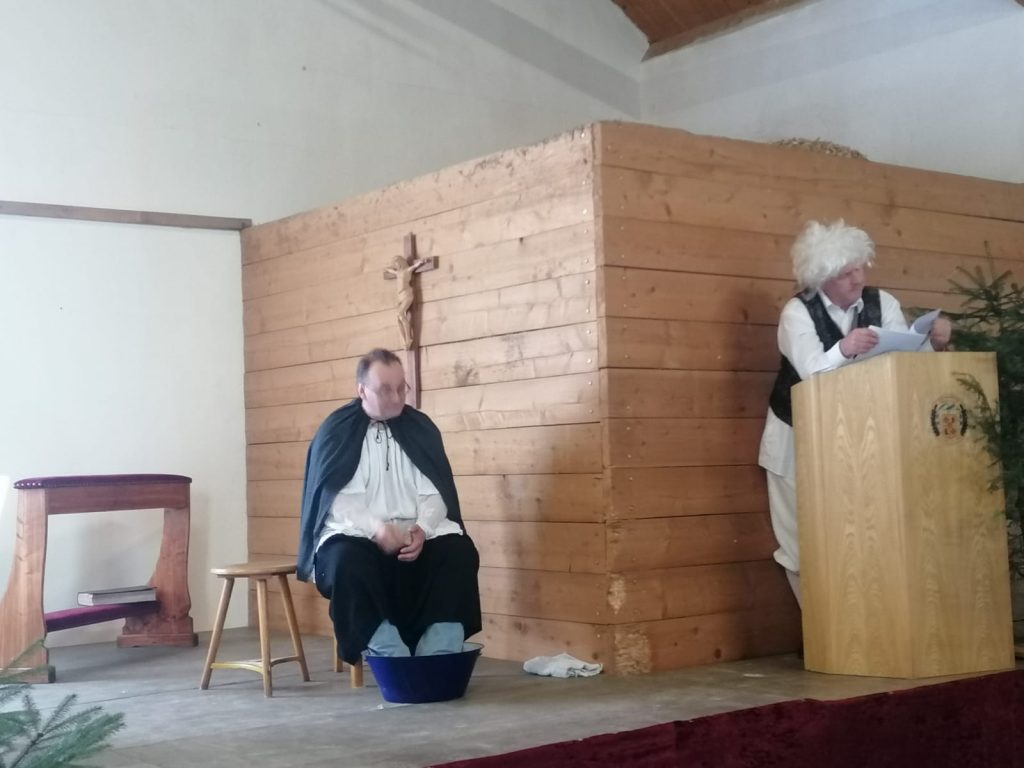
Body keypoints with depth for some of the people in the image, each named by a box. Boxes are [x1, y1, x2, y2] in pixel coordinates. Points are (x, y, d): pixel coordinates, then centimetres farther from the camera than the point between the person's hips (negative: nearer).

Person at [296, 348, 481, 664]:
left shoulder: (421, 428, 10)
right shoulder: (336, 431, 1)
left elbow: (434, 493, 5)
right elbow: (334, 498, -8)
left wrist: (422, 528, -16)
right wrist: (376, 529, -24)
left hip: (415, 535, 3)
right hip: (357, 535, -3)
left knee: (459, 552, -26)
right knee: (346, 562, -36)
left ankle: (437, 660, -30)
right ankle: (393, 661, -40)